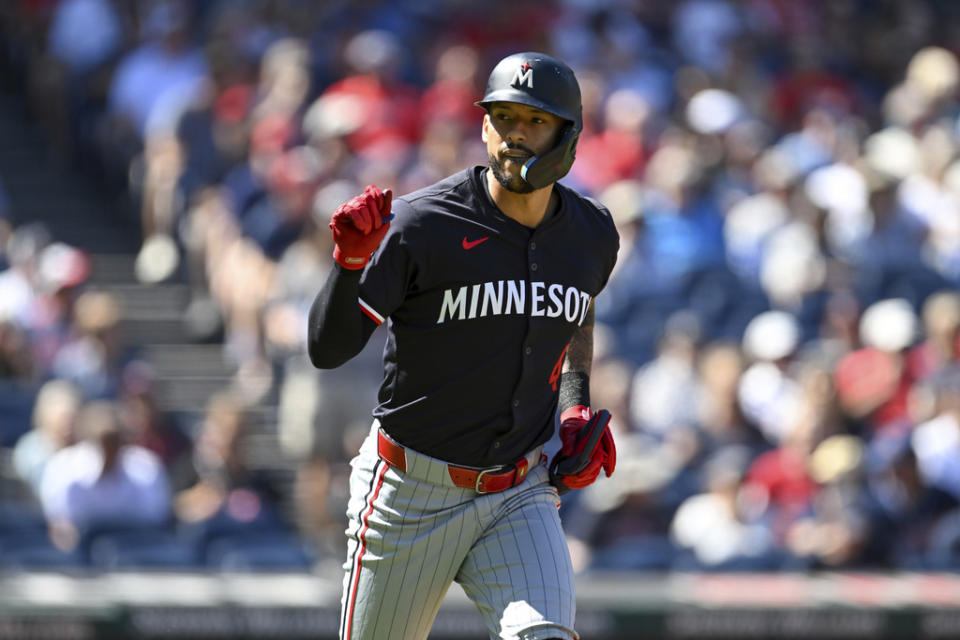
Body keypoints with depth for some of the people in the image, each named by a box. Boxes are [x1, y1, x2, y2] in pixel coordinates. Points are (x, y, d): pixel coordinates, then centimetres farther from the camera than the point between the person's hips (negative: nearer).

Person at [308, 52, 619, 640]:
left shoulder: (593, 235, 0)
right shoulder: (420, 226, -16)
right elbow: (327, 349, -19)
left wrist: (577, 409, 8)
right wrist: (351, 260, -36)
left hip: (520, 497, 3)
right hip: (412, 495, -2)